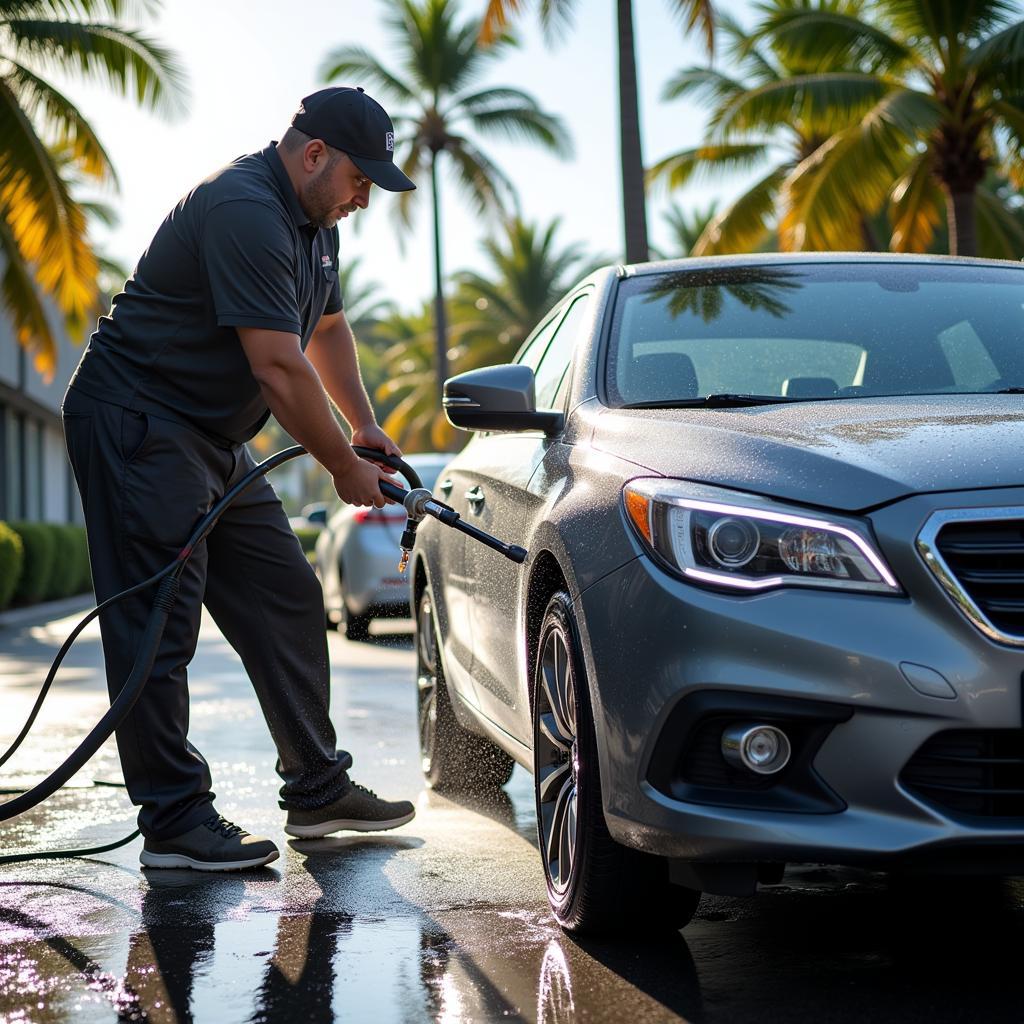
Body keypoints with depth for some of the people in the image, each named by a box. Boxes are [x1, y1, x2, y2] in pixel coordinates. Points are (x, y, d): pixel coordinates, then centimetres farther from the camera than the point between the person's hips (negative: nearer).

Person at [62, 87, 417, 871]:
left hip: (212, 439, 11)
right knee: (160, 623, -9)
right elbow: (280, 370, -25)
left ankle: (319, 791, 17)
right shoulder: (244, 212, -22)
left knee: (287, 602, 9)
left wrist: (366, 426, 17)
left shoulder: (313, 219, 12)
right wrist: (347, 470, -15)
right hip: (136, 423, -10)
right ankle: (175, 822, -5)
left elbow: (327, 327, 27)